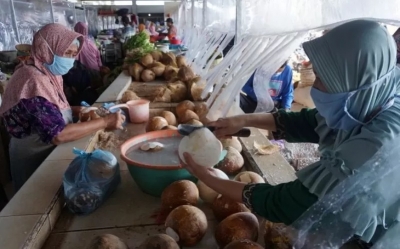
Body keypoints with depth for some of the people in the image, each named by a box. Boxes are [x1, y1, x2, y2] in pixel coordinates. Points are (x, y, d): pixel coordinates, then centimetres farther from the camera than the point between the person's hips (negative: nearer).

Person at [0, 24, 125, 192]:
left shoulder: (47, 73, 0)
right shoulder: (34, 81, -28)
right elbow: (57, 134, -33)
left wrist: (78, 111, -5)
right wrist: (104, 122, -28)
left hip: (48, 152, 8)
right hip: (35, 161, -8)